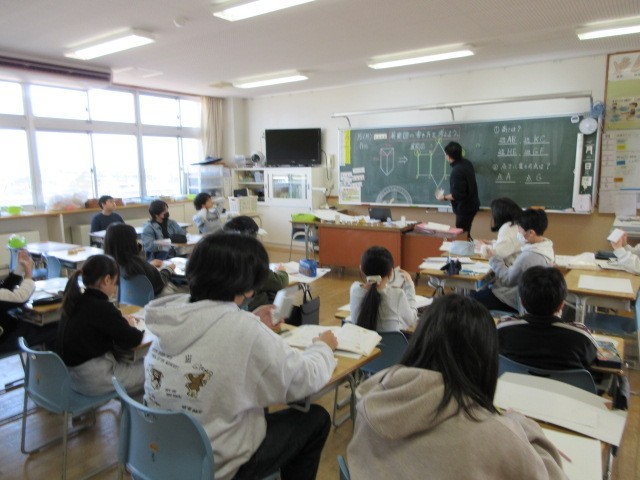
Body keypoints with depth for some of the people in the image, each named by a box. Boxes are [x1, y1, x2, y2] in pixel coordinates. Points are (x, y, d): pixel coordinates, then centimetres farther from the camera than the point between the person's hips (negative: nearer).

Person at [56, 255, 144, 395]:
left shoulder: (76, 301, 1)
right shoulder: (102, 307, -23)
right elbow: (133, 339, -17)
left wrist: (119, 320, 6)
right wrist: (130, 326, 3)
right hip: (93, 380, -9)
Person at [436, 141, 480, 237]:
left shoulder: (457, 171, -27)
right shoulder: (466, 163, 1)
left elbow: (457, 195, -28)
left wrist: (444, 197, -12)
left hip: (464, 208, -9)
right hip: (471, 205, 9)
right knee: (465, 233, 20)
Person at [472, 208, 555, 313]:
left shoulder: (528, 256, -32)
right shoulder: (546, 247, -4)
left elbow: (507, 279, -19)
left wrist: (493, 259, -9)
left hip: (515, 300, -9)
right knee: (483, 291, 21)